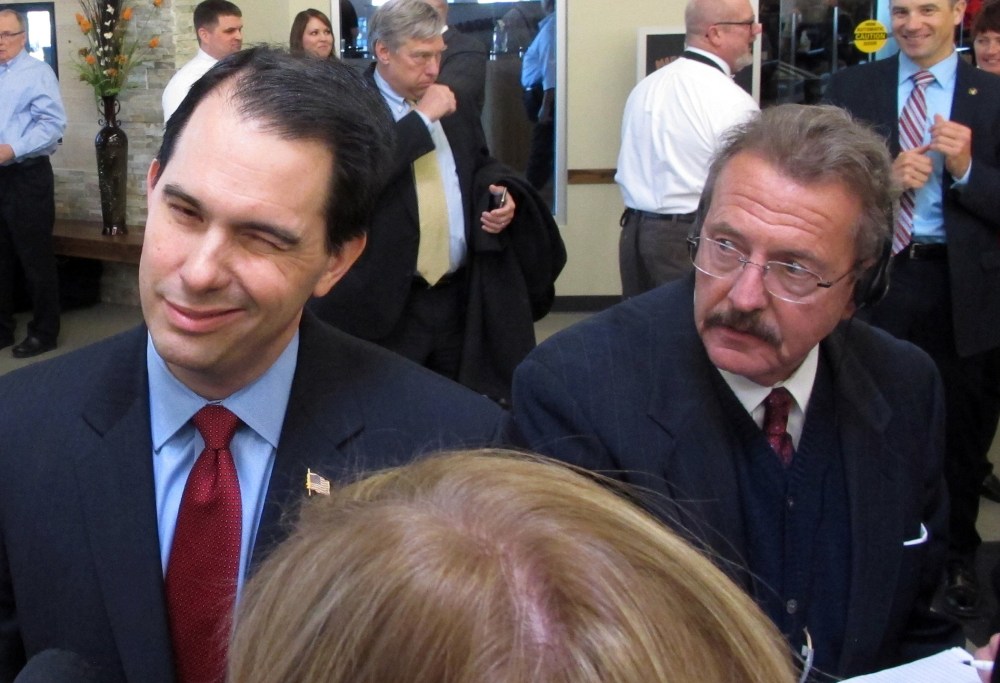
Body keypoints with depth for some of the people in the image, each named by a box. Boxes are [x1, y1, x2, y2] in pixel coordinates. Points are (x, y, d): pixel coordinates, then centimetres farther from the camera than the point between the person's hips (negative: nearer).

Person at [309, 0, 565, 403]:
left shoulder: (456, 110, 13)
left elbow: (483, 169, 24)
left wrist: (502, 195, 1)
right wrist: (422, 118, -19)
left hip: (461, 296, 6)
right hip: (386, 301, -6)